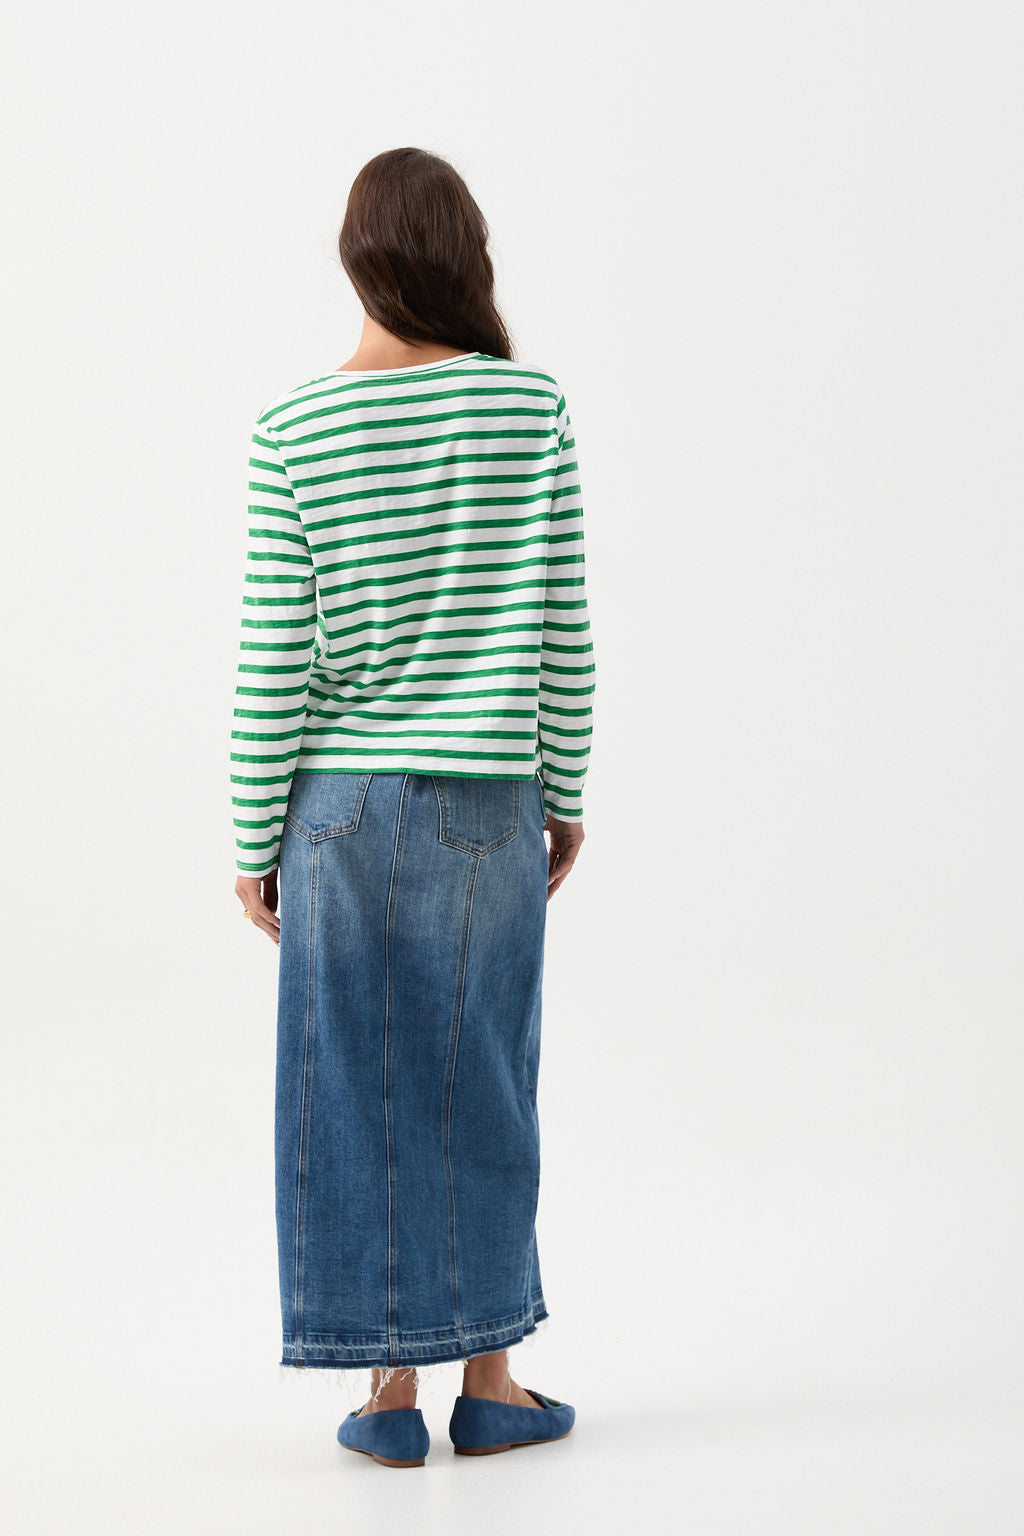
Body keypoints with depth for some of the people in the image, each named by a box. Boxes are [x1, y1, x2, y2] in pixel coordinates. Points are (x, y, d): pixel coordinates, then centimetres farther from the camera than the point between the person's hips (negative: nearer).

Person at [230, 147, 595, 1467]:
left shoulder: (294, 430, -7)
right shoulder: (531, 406, -4)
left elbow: (275, 654, -6)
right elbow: (562, 627, -2)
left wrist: (254, 837, 2)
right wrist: (566, 791, 10)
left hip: (341, 803, -1)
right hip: (490, 805, 1)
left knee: (355, 1088, 8)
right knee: (482, 1085, 10)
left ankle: (389, 1384, 15)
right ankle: (488, 1379, 19)